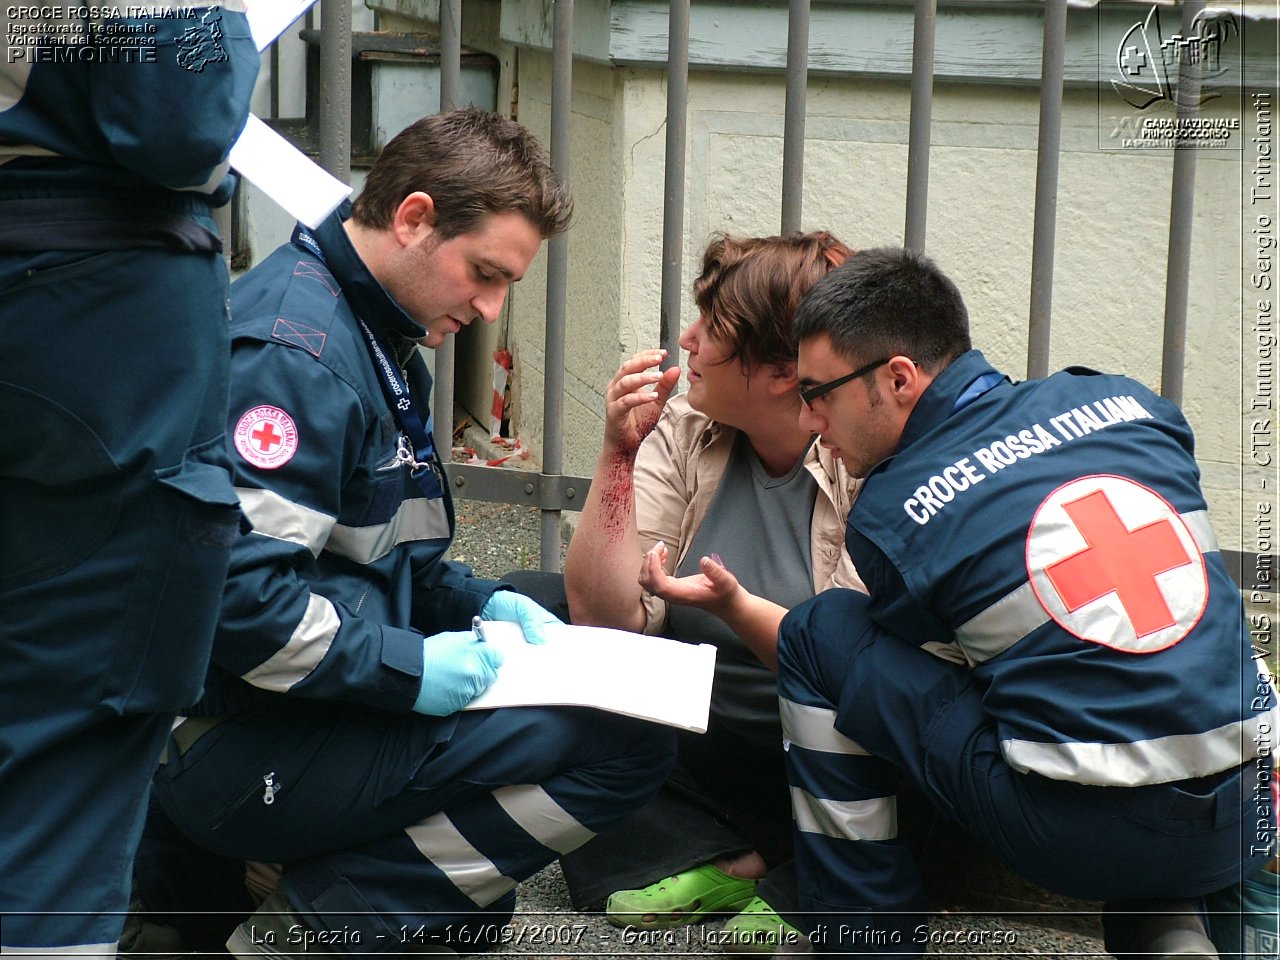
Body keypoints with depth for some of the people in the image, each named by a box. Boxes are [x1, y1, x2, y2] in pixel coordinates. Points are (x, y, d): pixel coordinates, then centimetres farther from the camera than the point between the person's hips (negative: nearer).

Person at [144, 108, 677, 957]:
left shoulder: (382, 342, 15)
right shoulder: (295, 347, -19)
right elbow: (235, 594, -26)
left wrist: (480, 603, 7)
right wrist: (411, 669, -20)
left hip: (327, 704, 11)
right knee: (628, 742, -19)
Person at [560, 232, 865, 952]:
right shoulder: (684, 432, -1)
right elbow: (608, 619, -9)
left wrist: (738, 609, -37)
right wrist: (619, 454, -16)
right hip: (692, 749, 6)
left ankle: (798, 889, -4)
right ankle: (712, 863, -12)